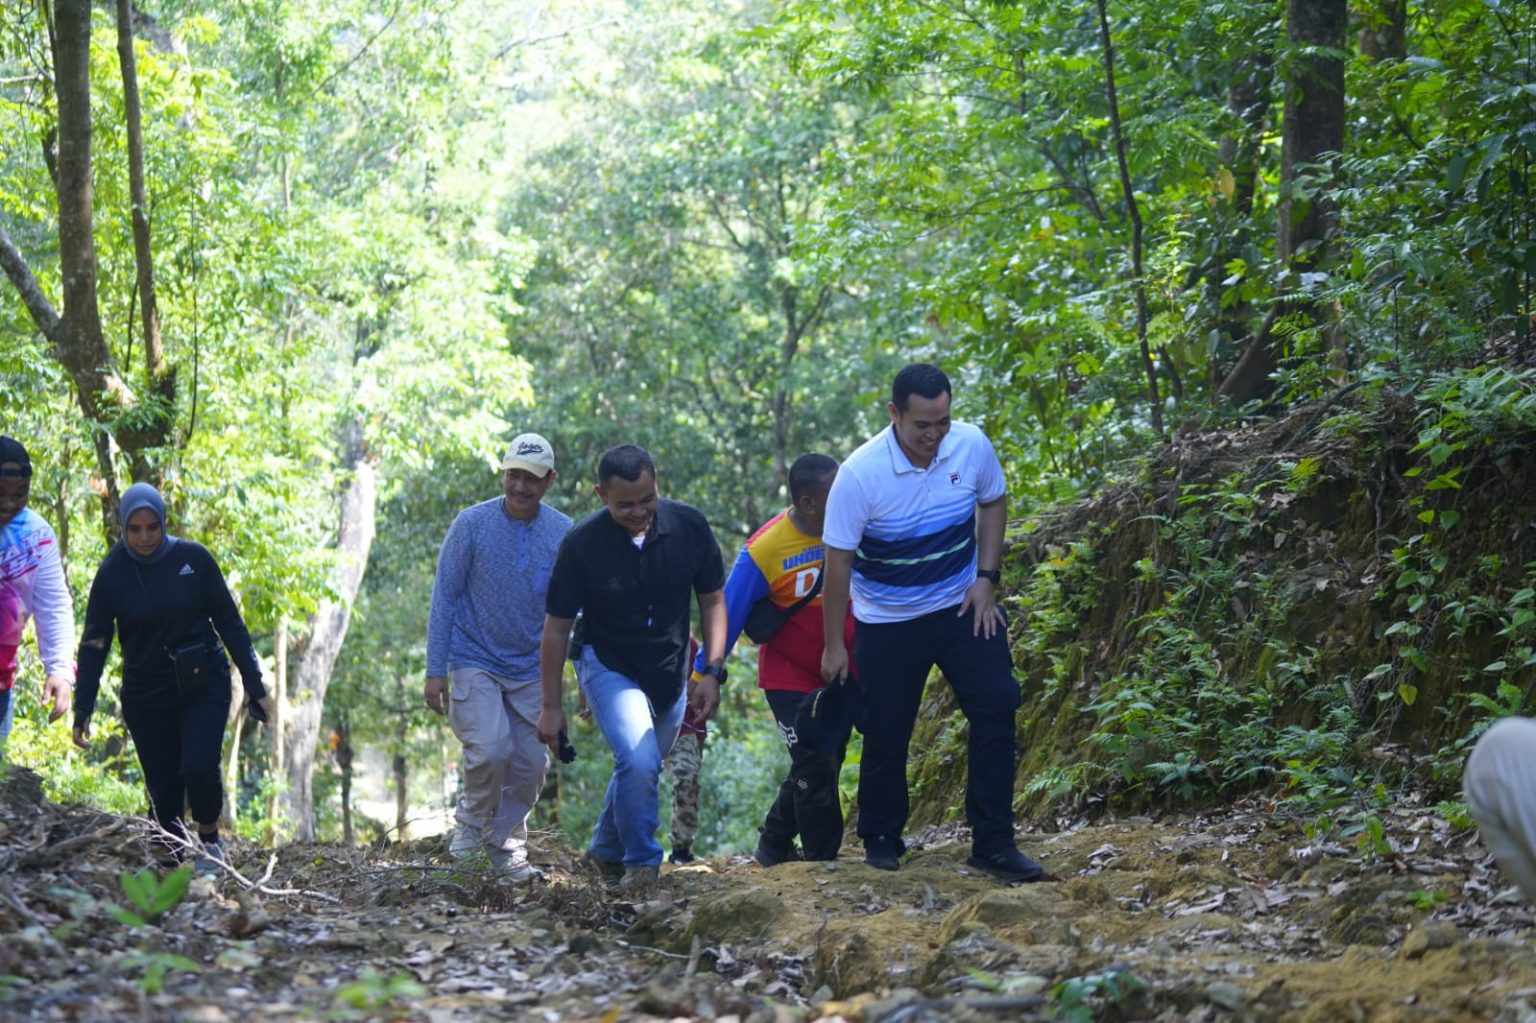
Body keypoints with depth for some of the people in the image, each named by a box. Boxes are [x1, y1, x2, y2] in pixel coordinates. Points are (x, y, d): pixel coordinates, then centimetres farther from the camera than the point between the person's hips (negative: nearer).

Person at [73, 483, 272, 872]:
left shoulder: (193, 558, -7)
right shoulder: (112, 574, -5)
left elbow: (229, 622, -1)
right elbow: (94, 644, -2)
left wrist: (254, 684, -2)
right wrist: (82, 710, -8)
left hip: (204, 685, -1)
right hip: (146, 694, 1)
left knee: (199, 766, -19)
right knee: (162, 789, 0)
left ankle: (209, 838, 7)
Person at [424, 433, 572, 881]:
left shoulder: (564, 533, -1)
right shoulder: (472, 524, -9)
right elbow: (444, 597, -5)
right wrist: (435, 670, -9)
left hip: (531, 671, 3)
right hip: (474, 663, -3)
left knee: (531, 764, 3)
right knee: (491, 748, -21)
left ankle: (506, 846, 22)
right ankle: (472, 819, 6)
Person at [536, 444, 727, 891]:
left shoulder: (689, 525, -15)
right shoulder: (582, 544, -21)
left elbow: (712, 601, -1)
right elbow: (557, 628, -10)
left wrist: (713, 671, -10)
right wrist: (552, 705, -8)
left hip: (671, 674, 4)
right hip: (609, 667, -4)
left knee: (642, 768, 15)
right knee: (638, 762, -23)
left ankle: (606, 850, 40)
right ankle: (641, 863, -5)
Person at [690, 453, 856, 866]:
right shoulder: (763, 551, -22)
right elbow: (727, 617, -14)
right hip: (792, 677, -5)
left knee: (819, 767, 15)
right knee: (815, 769, -7)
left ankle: (773, 845, 34)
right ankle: (823, 863, 9)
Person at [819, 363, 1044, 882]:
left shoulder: (972, 445, -13)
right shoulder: (860, 474, -22)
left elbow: (993, 504, 8)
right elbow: (838, 561, -14)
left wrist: (986, 578, -3)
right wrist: (834, 645, -9)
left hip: (963, 607, 3)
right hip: (887, 622, -3)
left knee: (996, 711, -8)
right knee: (887, 735, 5)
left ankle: (993, 843, -2)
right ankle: (881, 840, 25)